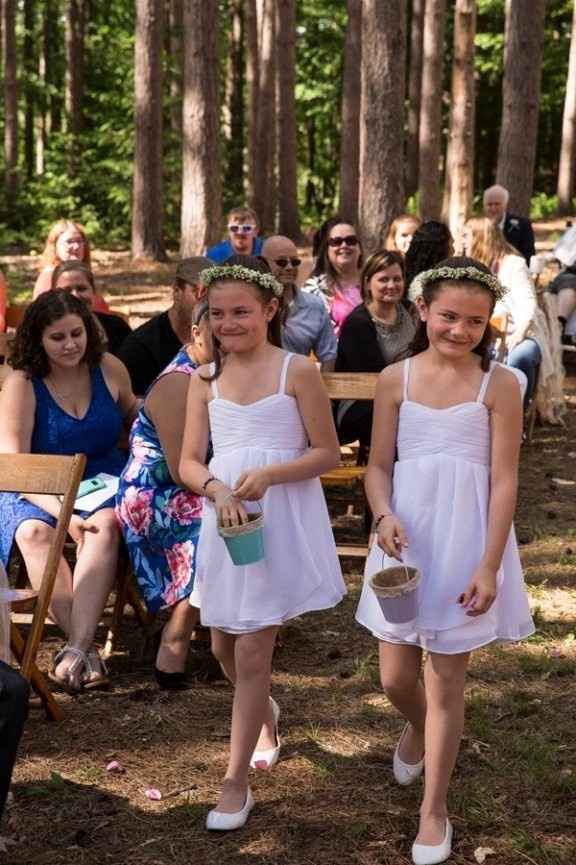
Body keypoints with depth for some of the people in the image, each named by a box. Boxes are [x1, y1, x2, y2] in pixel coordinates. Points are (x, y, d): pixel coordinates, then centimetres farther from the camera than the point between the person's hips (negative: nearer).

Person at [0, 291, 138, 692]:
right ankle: (88, 649, -38)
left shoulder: (109, 369, 1)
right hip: (38, 491, -1)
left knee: (106, 524, -33)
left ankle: (77, 648, -42)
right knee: (34, 532, -34)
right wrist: (64, 514, -27)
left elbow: (133, 415, 23)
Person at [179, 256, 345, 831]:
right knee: (223, 647, 16)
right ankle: (266, 715, 48)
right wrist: (217, 490, -18)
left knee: (251, 652, -5)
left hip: (281, 519, -5)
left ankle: (236, 782, 6)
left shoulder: (297, 371, -6)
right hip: (226, 518, 5)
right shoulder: (205, 378, 6)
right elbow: (189, 462, 4)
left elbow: (328, 453, -6)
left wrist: (269, 475, -22)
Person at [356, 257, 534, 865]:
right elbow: (378, 465, 4)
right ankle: (418, 730, 47)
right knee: (395, 678, 10)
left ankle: (433, 811, 21)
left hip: (465, 543, -2)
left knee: (446, 680, 5)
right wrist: (385, 516, -17)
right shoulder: (396, 379, 1)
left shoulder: (498, 386, -6)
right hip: (406, 540, 2)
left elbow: (503, 481, -7)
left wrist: (489, 566, -13)